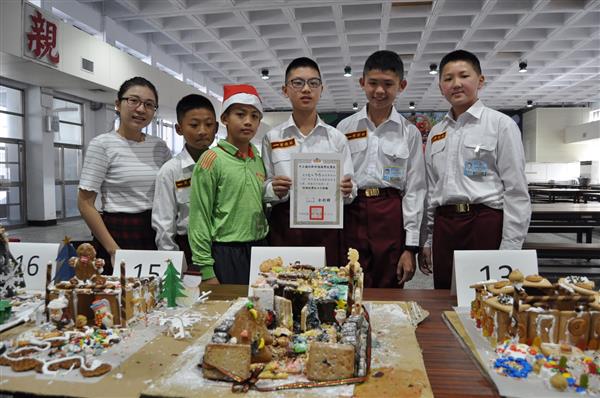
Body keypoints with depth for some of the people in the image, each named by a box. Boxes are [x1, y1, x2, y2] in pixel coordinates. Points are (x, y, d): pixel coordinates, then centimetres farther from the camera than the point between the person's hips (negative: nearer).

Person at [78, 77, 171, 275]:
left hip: (156, 234, 4)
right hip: (118, 235, -4)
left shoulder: (160, 146, 7)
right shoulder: (102, 144, -5)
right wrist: (113, 249, -12)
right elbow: (85, 204, -7)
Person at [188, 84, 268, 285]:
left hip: (259, 249, 6)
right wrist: (206, 270, -12)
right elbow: (199, 217, -10)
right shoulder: (212, 159, -9)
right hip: (225, 253, -5)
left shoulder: (259, 161, 8)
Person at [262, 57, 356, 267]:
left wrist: (347, 190, -17)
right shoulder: (272, 138, 4)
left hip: (326, 228, 1)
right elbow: (264, 191, 4)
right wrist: (275, 190, -16)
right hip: (284, 227, 0)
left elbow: (349, 193, 4)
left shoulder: (336, 138, 4)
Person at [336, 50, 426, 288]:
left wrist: (411, 246, -2)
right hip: (351, 216, 1)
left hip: (391, 219, 0)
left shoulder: (409, 133, 5)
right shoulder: (345, 128, 7)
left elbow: (415, 189, 3)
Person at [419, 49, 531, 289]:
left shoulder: (501, 125, -1)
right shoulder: (436, 133, 13)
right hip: (444, 226, 5)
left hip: (486, 223, -4)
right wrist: (427, 241, 14)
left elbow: (516, 191, -5)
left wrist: (510, 248, -10)